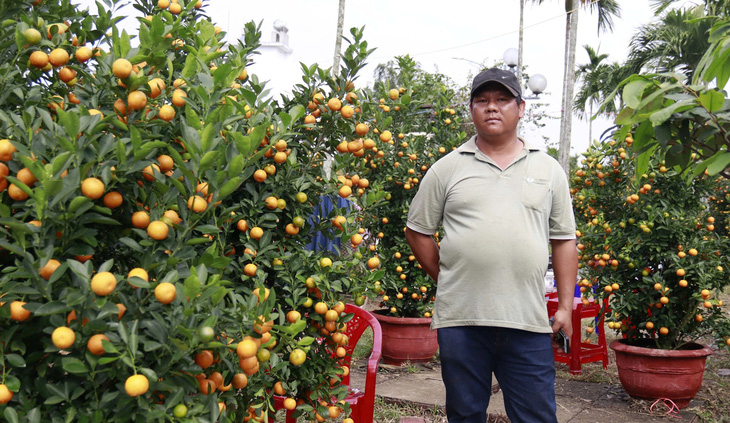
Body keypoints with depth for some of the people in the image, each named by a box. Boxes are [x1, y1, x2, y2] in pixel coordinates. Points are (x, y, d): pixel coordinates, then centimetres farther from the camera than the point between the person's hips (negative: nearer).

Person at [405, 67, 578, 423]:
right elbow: (417, 231, 10)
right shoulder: (447, 168, 6)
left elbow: (564, 240, 12)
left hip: (529, 321, 1)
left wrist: (566, 306, 7)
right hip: (460, 317, 0)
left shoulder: (549, 170, 10)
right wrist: (446, 279, 5)